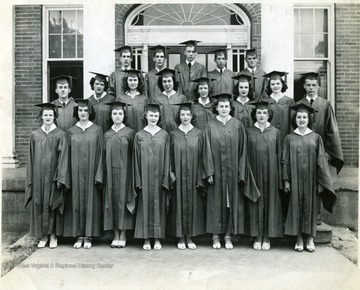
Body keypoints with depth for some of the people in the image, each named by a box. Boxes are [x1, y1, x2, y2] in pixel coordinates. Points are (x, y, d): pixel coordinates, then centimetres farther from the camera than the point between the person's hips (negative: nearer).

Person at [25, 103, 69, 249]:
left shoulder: (60, 135, -2)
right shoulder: (35, 135, 6)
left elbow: (63, 157, -6)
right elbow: (31, 158, 8)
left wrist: (60, 178, -13)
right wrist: (30, 179, 3)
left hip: (53, 175, -3)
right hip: (38, 175, 3)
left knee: (53, 204, 3)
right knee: (39, 204, 6)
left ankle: (53, 236, 14)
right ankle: (43, 236, 16)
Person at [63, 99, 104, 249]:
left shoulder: (97, 130, 1)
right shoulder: (71, 131, 6)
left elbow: (100, 153, -2)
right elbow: (68, 155, 5)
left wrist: (98, 175, -8)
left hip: (91, 173, -1)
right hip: (76, 173, 2)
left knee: (91, 201, 2)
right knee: (77, 201, 4)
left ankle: (88, 236, 12)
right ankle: (79, 236, 15)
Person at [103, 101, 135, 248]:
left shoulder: (130, 133, -1)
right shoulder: (106, 135, 8)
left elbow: (133, 155, -2)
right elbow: (105, 156, 9)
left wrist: (133, 175, -7)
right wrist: (103, 175, 2)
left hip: (124, 172, -3)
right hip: (110, 173, 3)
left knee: (123, 200, 0)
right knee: (112, 200, 4)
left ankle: (123, 236, 10)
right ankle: (116, 235, 14)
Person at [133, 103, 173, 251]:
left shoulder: (164, 135, 4)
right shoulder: (139, 135, 3)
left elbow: (167, 158, 3)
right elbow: (136, 158, 2)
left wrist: (166, 178, -5)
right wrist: (138, 180, -4)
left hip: (159, 176, 0)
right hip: (145, 176, 0)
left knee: (158, 205, 4)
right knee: (145, 204, 3)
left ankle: (158, 238, 14)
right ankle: (146, 239, 12)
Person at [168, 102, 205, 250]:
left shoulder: (198, 134, 3)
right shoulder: (173, 134, 3)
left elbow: (201, 157, 1)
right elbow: (170, 157, 3)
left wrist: (199, 177, -4)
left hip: (193, 175, 1)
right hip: (178, 176, 0)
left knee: (192, 203, 5)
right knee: (179, 203, 3)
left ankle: (190, 237, 17)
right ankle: (181, 237, 14)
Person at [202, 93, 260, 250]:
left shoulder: (237, 125, 2)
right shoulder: (210, 126, 1)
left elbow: (242, 150, 2)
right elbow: (207, 150, -1)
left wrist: (241, 172, -3)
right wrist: (209, 172, -8)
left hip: (233, 171, 1)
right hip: (216, 171, -1)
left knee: (232, 201, 5)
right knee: (216, 201, 5)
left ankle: (228, 234, 17)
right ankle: (216, 235, 16)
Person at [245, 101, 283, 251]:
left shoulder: (275, 132, 5)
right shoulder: (249, 131, 3)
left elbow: (279, 155, 5)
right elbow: (245, 154, 3)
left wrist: (280, 178, 0)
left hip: (271, 173, 1)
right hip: (255, 174, 0)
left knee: (270, 202, 4)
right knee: (256, 203, 4)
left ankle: (267, 237, 15)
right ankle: (258, 237, 15)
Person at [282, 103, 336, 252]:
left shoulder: (316, 138, 4)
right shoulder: (289, 138, 4)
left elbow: (321, 161, 3)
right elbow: (285, 160, 3)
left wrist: (321, 182, -3)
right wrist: (286, 180, -4)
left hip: (311, 179, 0)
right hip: (295, 179, 0)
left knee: (310, 206, 4)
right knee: (296, 206, 2)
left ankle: (310, 238, 14)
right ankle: (299, 239, 12)